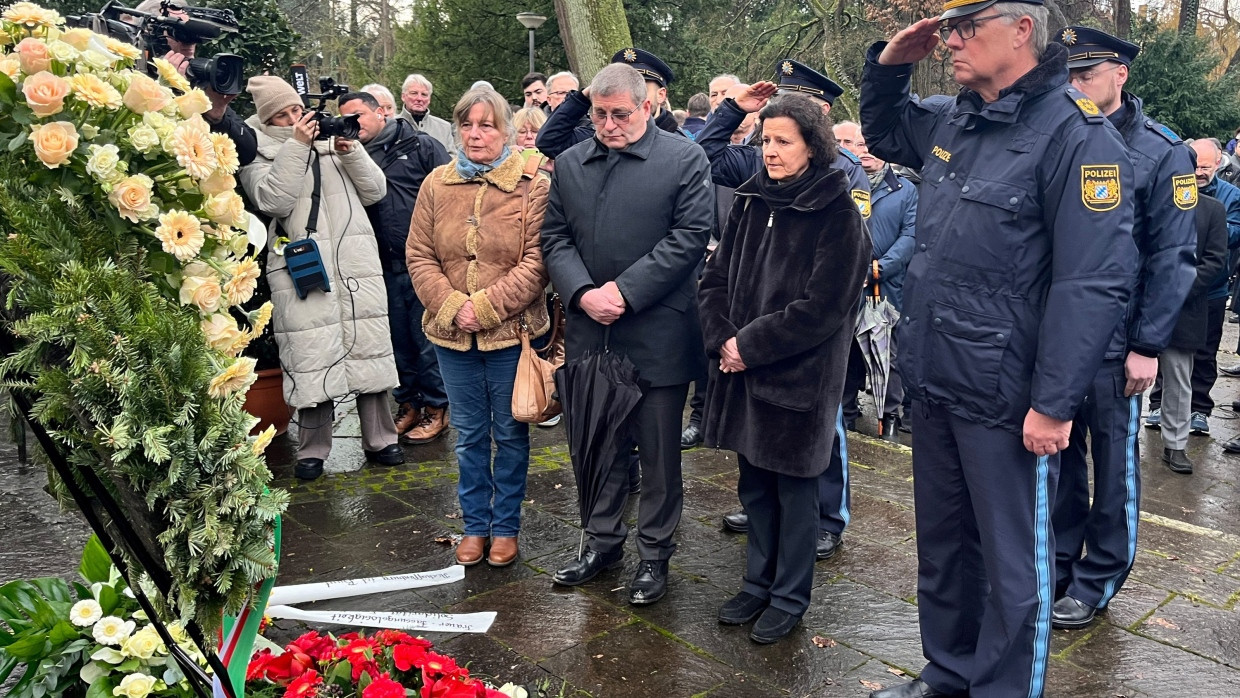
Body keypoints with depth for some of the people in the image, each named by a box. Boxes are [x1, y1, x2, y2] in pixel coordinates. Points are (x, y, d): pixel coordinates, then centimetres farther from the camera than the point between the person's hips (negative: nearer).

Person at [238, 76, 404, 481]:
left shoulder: (332, 140, 17)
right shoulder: (259, 153, 7)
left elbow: (375, 191, 10)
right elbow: (274, 200, -12)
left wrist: (351, 152, -4)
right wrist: (296, 145, -13)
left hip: (357, 264, 3)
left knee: (369, 348, 4)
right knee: (312, 356, -3)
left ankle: (379, 440, 15)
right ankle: (312, 449, 11)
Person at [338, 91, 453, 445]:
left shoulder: (420, 146, 0)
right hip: (385, 266, 4)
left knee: (428, 338, 2)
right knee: (398, 339, 13)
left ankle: (436, 408, 15)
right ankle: (407, 404, 27)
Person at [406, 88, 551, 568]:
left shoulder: (532, 186, -6)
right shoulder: (436, 184, 5)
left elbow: (536, 261, -12)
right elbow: (419, 257, 3)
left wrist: (486, 306, -18)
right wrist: (452, 307, -12)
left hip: (512, 331, -3)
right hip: (451, 333, 3)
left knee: (510, 433, 10)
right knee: (469, 433, 15)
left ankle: (506, 526, 26)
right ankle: (475, 524, 30)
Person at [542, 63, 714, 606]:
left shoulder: (684, 159, -3)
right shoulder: (569, 163, 11)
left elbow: (690, 235, -10)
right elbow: (554, 237, 8)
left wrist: (625, 291, -16)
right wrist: (582, 292, -10)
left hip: (657, 333, -4)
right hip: (588, 332, 4)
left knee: (658, 450, 6)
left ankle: (654, 554, 22)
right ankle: (603, 540, 33)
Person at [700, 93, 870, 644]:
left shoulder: (837, 213, -10)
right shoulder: (750, 200, 7)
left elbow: (822, 308, -16)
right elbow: (716, 278, 8)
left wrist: (751, 346, -15)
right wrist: (723, 339, -8)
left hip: (799, 374, -5)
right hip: (741, 369, 5)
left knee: (793, 488, 7)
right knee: (754, 483, 15)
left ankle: (789, 597, 23)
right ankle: (759, 582, 32)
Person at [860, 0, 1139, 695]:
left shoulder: (1076, 133, -15)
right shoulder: (951, 120, 9)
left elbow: (1094, 284, -19)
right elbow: (881, 131, 30)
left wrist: (1055, 403, -21)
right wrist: (890, 63, 9)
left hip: (1007, 401, -8)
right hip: (936, 383, 8)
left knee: (1013, 562, 7)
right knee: (941, 542, 20)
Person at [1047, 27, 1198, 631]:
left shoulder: (1162, 153, -6)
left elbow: (1172, 258, -8)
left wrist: (1148, 346, -12)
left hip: (1114, 340, -4)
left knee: (1114, 460, 9)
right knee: (1059, 452, 13)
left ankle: (1097, 580, 22)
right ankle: (1057, 563, 28)